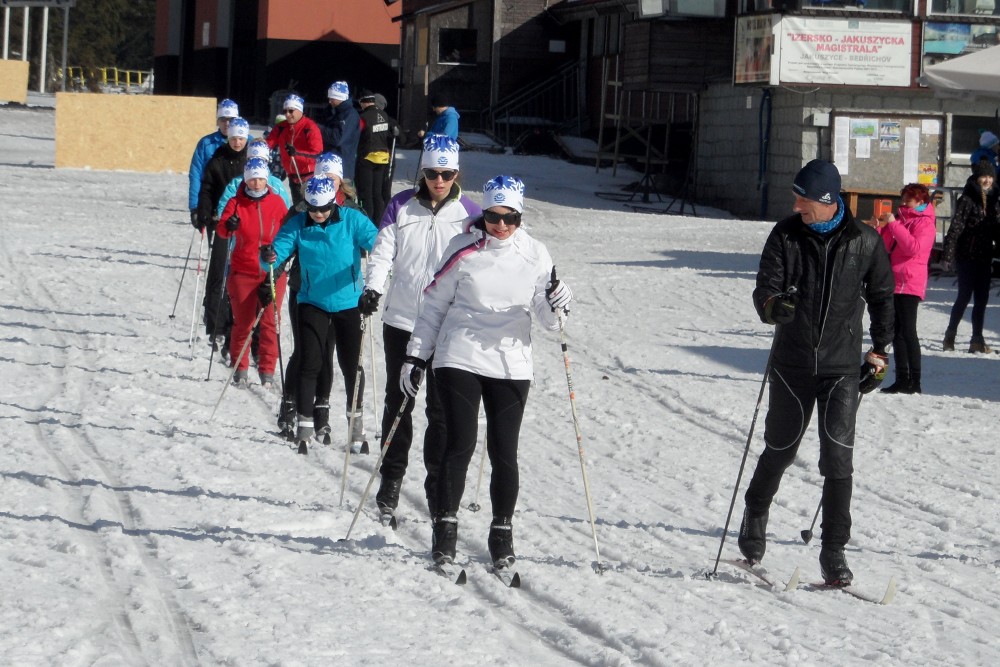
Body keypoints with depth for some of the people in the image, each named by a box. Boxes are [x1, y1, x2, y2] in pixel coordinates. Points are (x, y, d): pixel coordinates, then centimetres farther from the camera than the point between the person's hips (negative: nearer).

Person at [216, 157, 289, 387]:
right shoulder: (236, 203, -2)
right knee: (243, 322, 3)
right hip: (243, 272, 0)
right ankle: (239, 368, 16)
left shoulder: (277, 203, 2)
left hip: (271, 271, 1)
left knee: (270, 322, -1)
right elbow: (222, 230, -15)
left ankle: (267, 370, 8)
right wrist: (228, 226, -38)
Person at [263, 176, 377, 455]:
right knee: (310, 364, -5)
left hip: (348, 302, 0)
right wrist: (267, 257, -35)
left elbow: (375, 243, -16)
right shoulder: (298, 225, -6)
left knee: (350, 364, 8)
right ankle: (306, 423, 0)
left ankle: (355, 416, 27)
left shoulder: (352, 220, -9)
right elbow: (279, 249, -13)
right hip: (313, 303, 0)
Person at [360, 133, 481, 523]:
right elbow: (382, 253, 0)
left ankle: (438, 484, 8)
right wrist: (373, 288, -17)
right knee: (398, 402, 8)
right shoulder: (401, 207, 3)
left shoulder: (470, 214, 0)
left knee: (441, 409, 0)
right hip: (401, 320, 1)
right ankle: (392, 477, 17)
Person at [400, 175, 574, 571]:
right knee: (460, 443, -7)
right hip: (459, 359, -1)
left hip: (511, 366, 1)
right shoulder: (463, 250, 0)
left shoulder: (534, 256, 3)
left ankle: (503, 532, 11)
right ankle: (445, 526, 3)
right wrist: (416, 356, 7)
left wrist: (556, 306, -19)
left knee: (504, 450, -1)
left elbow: (548, 320, 4)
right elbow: (434, 304, 8)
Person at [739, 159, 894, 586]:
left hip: (842, 367, -1)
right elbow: (764, 290, -8)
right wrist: (772, 305, -32)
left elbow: (882, 297, 11)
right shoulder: (786, 235, -3)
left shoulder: (865, 242, -3)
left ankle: (834, 551, -5)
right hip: (791, 364, 1)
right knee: (780, 450, 13)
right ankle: (755, 515, 41)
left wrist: (879, 351, 11)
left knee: (838, 459, -10)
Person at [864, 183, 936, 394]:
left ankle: (915, 381, -11)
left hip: (910, 283, -9)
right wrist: (877, 228, 2)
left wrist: (893, 224, -20)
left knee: (907, 331, -11)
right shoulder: (901, 217, 19)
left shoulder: (925, 223, -6)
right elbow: (886, 245, 19)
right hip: (894, 282, 9)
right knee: (896, 331, 9)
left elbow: (914, 247, -21)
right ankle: (902, 379, 13)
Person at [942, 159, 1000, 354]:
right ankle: (950, 335, 9)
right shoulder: (967, 200, -9)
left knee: (981, 298, 6)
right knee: (965, 296, -3)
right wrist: (948, 256, -18)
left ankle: (977, 339, 11)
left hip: (984, 257, 6)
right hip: (967, 256, -5)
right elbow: (955, 228, -13)